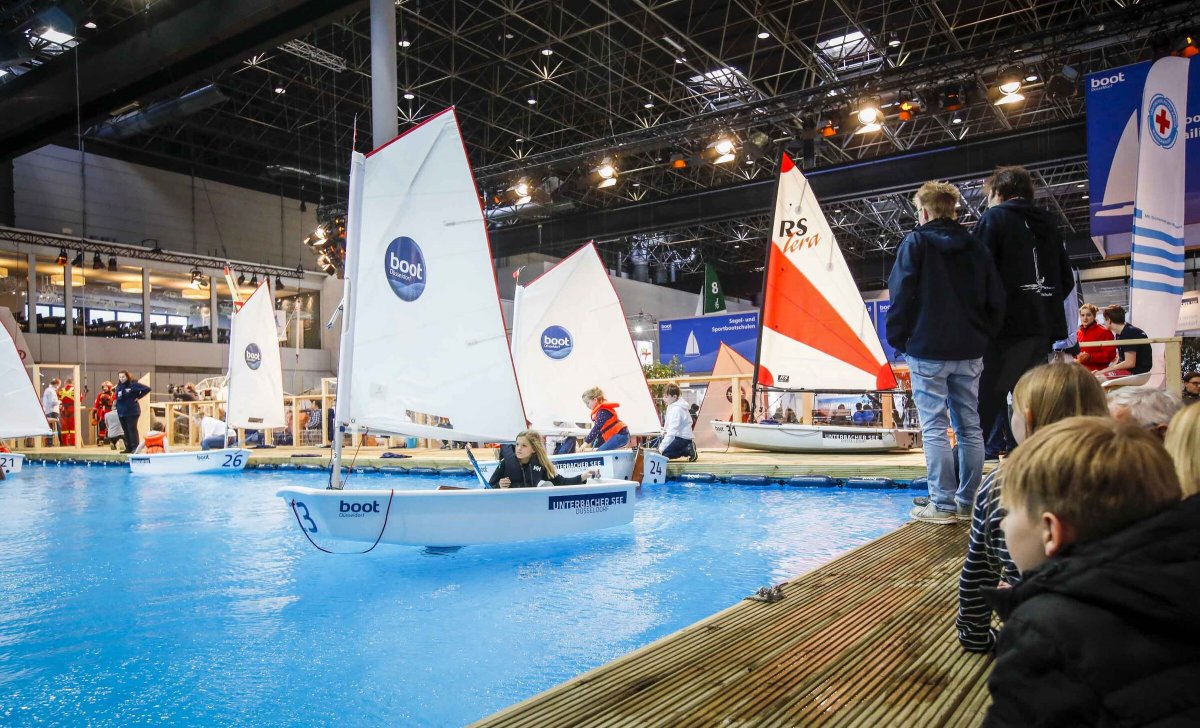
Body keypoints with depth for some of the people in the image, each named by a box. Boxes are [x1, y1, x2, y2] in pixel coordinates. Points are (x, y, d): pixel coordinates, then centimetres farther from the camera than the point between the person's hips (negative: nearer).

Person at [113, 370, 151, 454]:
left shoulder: (133, 384, -11)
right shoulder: (118, 386, 10)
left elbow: (147, 389, -17)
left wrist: (138, 397, -13)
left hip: (132, 412, -7)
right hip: (121, 412, 7)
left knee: (132, 429, -5)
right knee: (125, 431, 10)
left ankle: (135, 448, -2)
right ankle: (128, 448, 16)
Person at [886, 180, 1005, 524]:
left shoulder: (915, 242, -3)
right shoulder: (977, 248, 11)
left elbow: (902, 294, -9)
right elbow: (996, 301, 10)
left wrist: (898, 338, 1)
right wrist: (982, 337, 18)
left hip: (928, 350, -5)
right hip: (969, 351, 5)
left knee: (934, 427, -3)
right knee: (969, 426, 9)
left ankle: (942, 505, -3)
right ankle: (968, 502, 15)